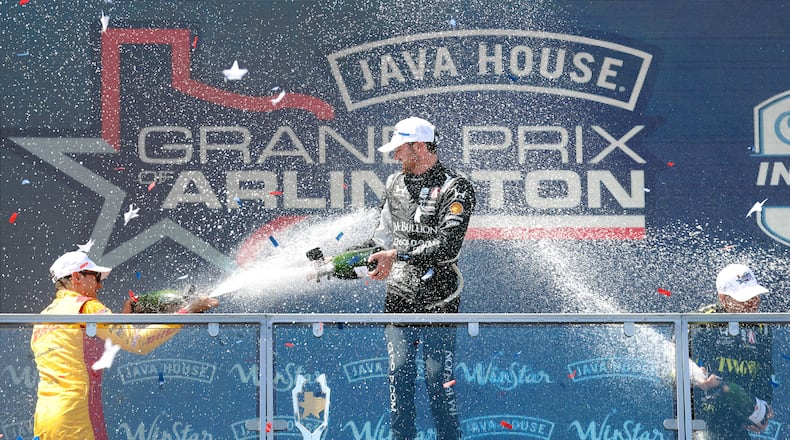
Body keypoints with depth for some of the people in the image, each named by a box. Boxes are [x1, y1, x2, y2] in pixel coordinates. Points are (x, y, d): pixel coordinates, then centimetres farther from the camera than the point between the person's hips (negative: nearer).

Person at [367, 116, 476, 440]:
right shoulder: (395, 184, 13)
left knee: (439, 379, -4)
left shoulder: (455, 189, -8)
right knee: (398, 375, 6)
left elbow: (448, 246, -19)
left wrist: (397, 255, -21)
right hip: (398, 297, 6)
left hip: (438, 302, -6)